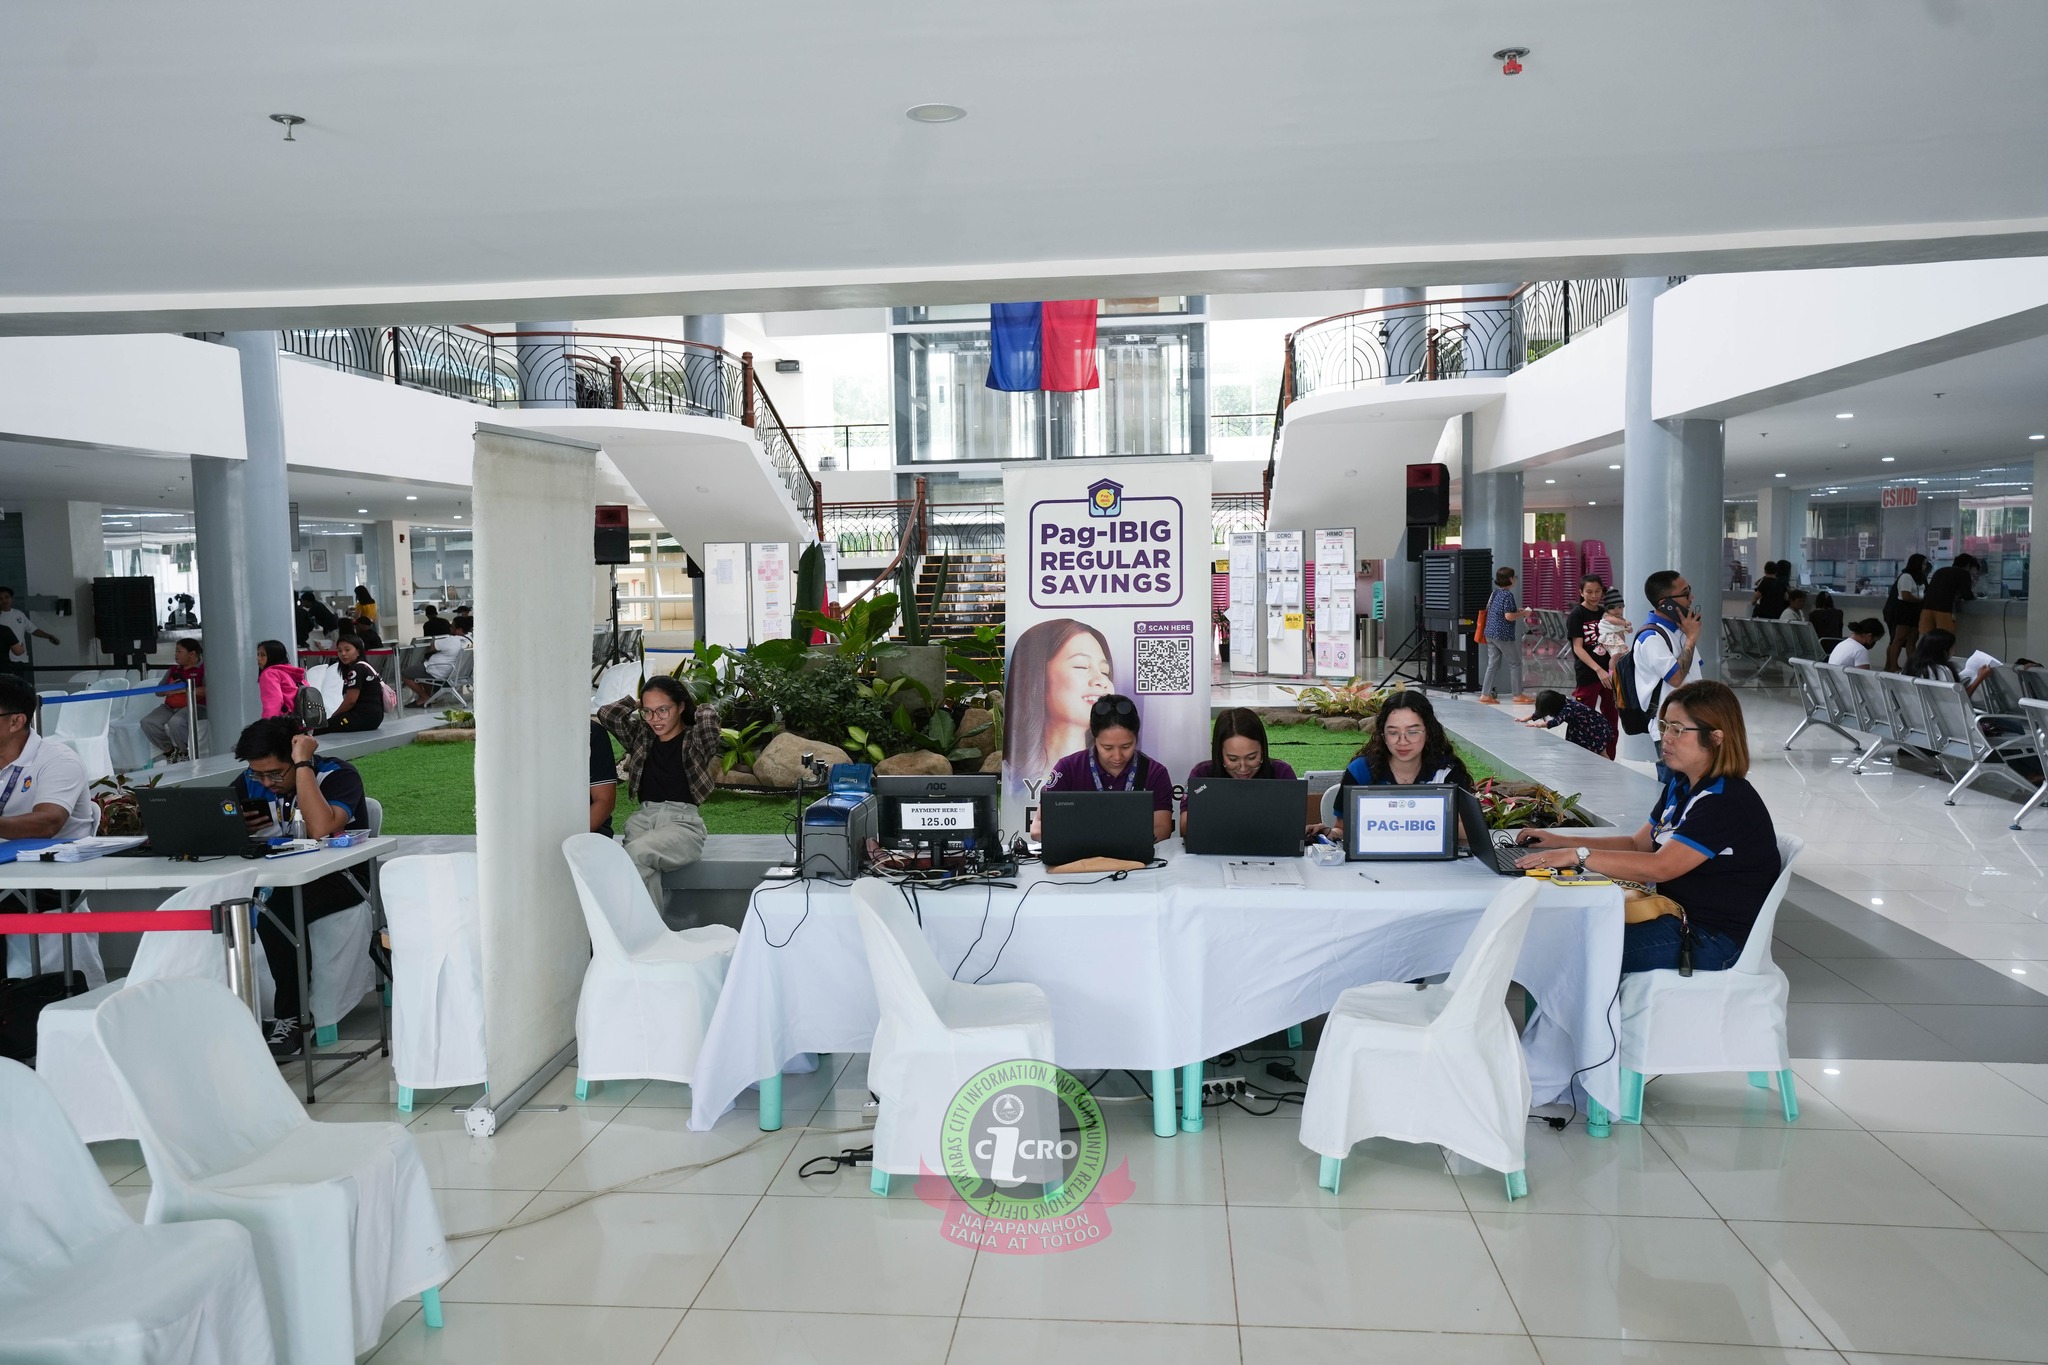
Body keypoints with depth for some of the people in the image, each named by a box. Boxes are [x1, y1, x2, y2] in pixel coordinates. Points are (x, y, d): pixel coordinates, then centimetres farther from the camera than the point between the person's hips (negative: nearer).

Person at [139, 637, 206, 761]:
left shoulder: (203, 669, 1)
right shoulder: (172, 670, 22)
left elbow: (207, 690, -15)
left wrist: (182, 689, -17)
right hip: (169, 707, 7)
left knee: (175, 722, -37)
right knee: (147, 722, -19)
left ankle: (185, 752, -12)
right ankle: (170, 750, -4)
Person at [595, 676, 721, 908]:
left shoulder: (695, 741, 6)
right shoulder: (641, 737, 20)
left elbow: (709, 716, -14)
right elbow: (606, 714, 13)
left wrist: (695, 708, 7)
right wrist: (637, 702, 19)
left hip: (682, 821, -4)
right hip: (642, 819, 4)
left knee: (635, 854, -34)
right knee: (646, 872, -32)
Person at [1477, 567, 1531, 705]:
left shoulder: (1495, 593, 10)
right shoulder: (1508, 595, -15)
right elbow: (1509, 616, -22)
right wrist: (1523, 614, -5)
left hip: (1490, 634, 8)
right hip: (1503, 635, -8)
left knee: (1492, 664, 11)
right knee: (1515, 663, 4)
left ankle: (1485, 694, 9)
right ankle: (1517, 695, 8)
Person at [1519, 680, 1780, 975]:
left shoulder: (1729, 803, -21)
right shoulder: (1681, 786, 10)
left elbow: (1660, 867, -29)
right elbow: (1638, 844, 16)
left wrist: (1577, 855, -30)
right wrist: (1561, 841, 4)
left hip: (1713, 940, -9)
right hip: (1677, 916, 9)